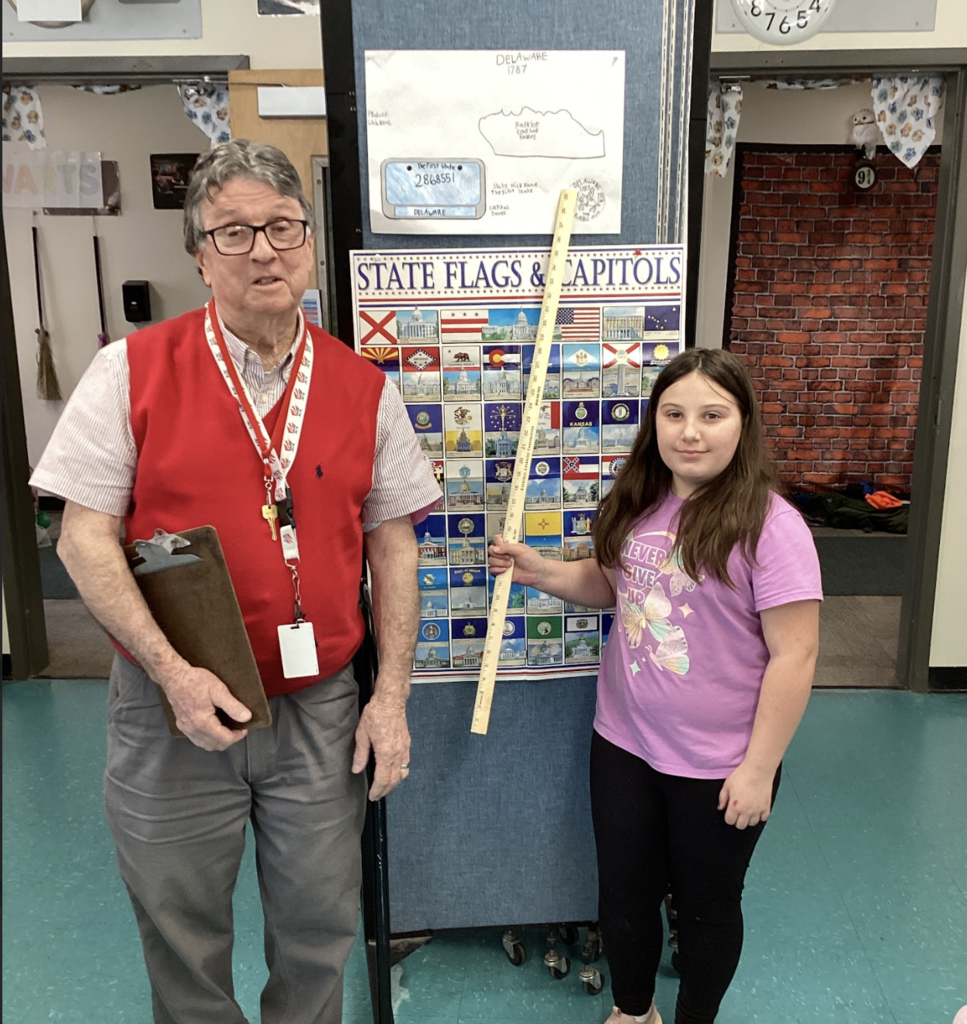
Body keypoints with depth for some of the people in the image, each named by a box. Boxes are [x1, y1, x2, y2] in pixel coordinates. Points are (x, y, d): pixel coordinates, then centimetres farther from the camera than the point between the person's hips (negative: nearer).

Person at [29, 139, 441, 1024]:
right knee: (181, 929, 18)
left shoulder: (363, 387, 1)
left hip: (318, 710, 2)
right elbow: (84, 534, -6)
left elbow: (393, 544, 4)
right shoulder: (133, 369, -6)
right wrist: (171, 670, -17)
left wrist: (392, 695, -1)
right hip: (173, 711, -1)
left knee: (319, 928, 17)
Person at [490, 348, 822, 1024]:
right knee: (624, 894, 21)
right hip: (622, 744, 6)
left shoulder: (770, 527, -20)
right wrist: (543, 573, -4)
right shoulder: (638, 505, -1)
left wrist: (759, 769, -16)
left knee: (706, 904, 19)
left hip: (717, 765, -5)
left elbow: (794, 656, -18)